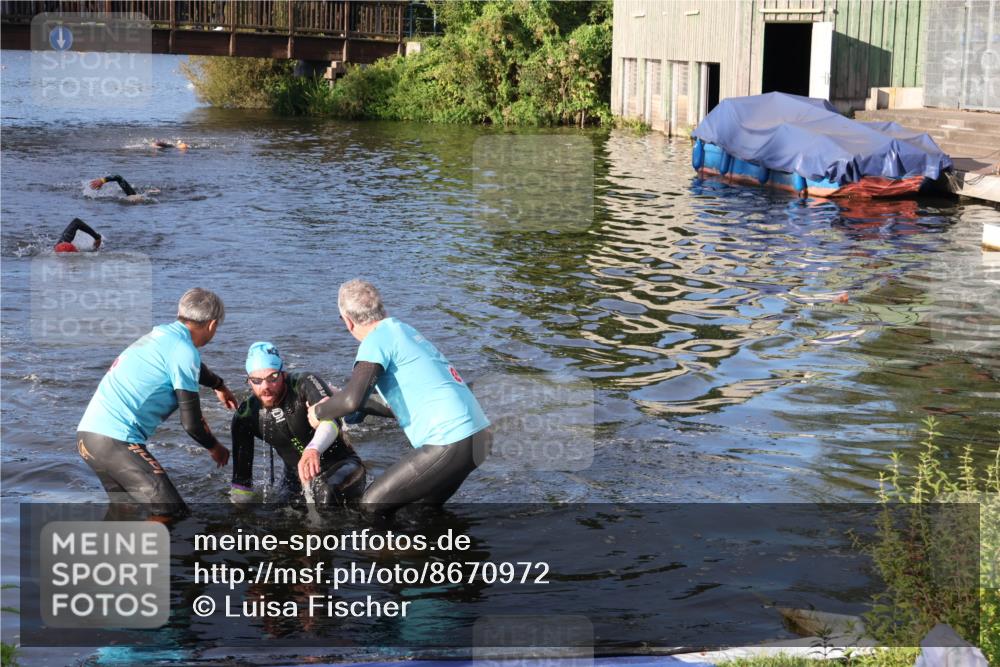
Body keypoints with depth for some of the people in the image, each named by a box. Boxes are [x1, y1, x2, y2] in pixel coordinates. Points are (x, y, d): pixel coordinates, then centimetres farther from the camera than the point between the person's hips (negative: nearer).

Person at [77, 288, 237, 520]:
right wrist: (214, 447, 13)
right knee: (172, 515, -12)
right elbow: (191, 424, -8)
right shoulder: (184, 350, -10)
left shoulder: (162, 333, 17)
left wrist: (219, 385, 61)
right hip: (116, 440, -10)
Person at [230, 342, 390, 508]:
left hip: (341, 465, -6)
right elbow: (241, 475, -3)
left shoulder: (305, 383, -22)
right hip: (297, 478, 6)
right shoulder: (246, 416, -8)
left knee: (324, 490, -37)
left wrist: (313, 450, -62)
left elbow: (330, 418, -42)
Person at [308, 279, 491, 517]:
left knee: (372, 506, 1)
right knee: (427, 507, 28)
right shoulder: (405, 329, 21)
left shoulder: (377, 339, -7)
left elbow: (352, 400, -21)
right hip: (477, 435, 9)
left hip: (449, 442, -9)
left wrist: (319, 411, 0)